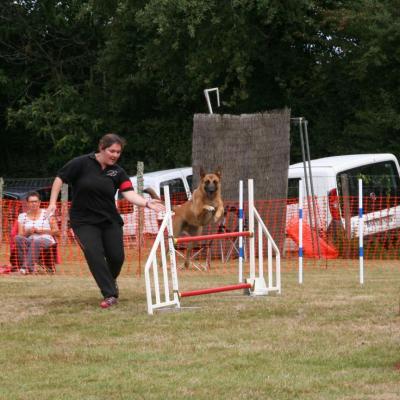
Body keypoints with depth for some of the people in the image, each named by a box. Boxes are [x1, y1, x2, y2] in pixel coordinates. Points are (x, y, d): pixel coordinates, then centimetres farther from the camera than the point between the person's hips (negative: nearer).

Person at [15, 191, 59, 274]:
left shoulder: (47, 213, 11)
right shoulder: (22, 216, 16)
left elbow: (56, 231, 6)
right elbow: (20, 235, 11)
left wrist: (41, 231, -6)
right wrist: (27, 232, -11)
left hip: (46, 240, -2)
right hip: (29, 241, 3)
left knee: (36, 242, -40)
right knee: (18, 238, -32)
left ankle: (27, 266, -54)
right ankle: (30, 267, -45)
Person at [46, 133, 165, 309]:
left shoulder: (118, 172, -2)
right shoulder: (82, 163, -11)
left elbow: (129, 193, -14)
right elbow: (60, 178, -4)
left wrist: (147, 203, -31)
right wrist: (52, 202, -11)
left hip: (110, 220, 3)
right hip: (84, 221, -3)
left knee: (116, 256, 0)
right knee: (94, 254, -17)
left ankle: (110, 281, 34)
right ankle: (109, 294, -9)